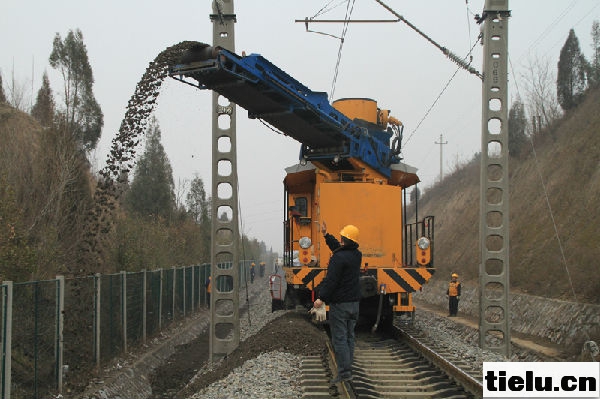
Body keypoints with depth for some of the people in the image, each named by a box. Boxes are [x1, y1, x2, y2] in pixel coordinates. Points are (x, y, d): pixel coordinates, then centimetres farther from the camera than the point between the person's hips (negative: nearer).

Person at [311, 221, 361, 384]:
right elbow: (339, 248, 25)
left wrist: (321, 298, -19)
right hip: (354, 303, 8)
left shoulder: (339, 258, -17)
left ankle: (344, 373, -7)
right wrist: (326, 235, 29)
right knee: (349, 337, 13)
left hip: (339, 303, -8)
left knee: (339, 338, -5)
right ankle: (348, 369, 16)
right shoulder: (356, 255, 8)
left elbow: (331, 280, -21)